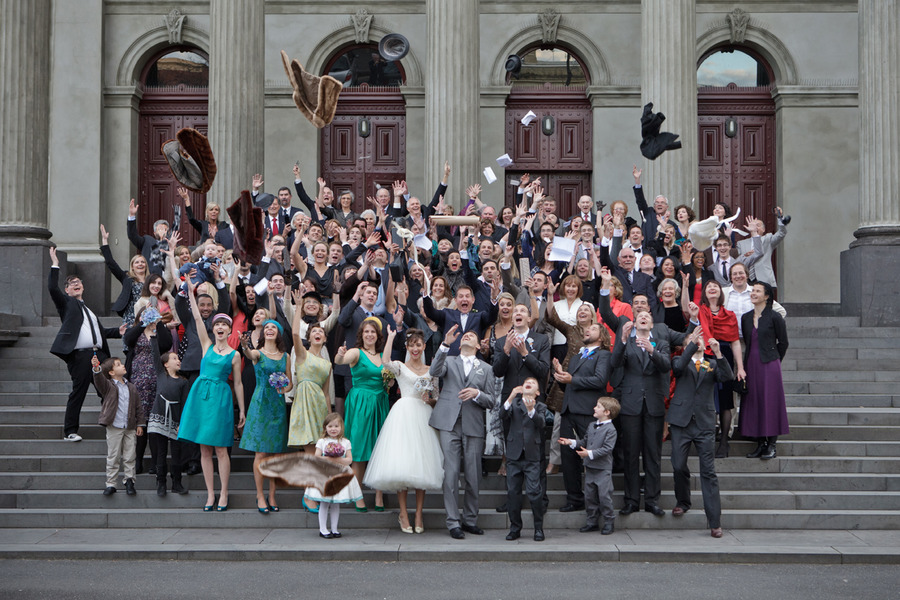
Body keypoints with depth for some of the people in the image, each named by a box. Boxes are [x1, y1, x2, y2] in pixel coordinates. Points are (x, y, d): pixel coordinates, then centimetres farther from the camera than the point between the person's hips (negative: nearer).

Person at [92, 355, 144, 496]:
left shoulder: (131, 387, 11)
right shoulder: (108, 386, -1)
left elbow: (138, 407, 14)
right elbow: (99, 380, -23)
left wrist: (140, 424, 10)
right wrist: (96, 368, -42)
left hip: (130, 428, 3)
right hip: (114, 427, -3)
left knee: (129, 457, 5)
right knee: (113, 457, 2)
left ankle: (129, 482, 16)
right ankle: (110, 484, 9)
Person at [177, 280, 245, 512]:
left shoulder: (234, 355, 5)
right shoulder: (207, 346, 10)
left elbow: (238, 384, 7)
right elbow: (197, 318, 6)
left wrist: (242, 410, 6)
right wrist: (190, 290, 2)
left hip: (220, 397, -3)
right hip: (200, 394, 3)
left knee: (220, 448, -4)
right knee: (204, 449, 3)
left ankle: (223, 494, 4)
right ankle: (210, 494, 10)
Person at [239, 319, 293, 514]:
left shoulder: (285, 356, 12)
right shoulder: (258, 353, 0)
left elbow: (290, 383, 17)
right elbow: (249, 355, -25)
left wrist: (284, 389, -6)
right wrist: (245, 346, -48)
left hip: (278, 405, 4)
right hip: (260, 403, -4)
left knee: (275, 452, 5)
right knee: (261, 452, -6)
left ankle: (271, 496, 12)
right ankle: (260, 495, 2)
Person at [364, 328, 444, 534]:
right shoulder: (400, 367, 7)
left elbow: (436, 400, 17)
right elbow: (386, 362, -16)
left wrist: (429, 399, -5)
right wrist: (391, 337, -6)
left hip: (424, 417, 2)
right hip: (403, 415, -2)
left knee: (422, 464, 0)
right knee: (401, 462, -8)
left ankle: (419, 514, 6)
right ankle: (403, 513, 1)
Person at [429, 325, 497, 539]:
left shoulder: (485, 368, 16)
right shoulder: (449, 361, 15)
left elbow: (491, 401, 10)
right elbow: (434, 371, -9)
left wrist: (477, 394, -10)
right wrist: (445, 345, -20)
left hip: (474, 426, 1)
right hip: (449, 423, -1)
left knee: (473, 475, 3)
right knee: (451, 472, -5)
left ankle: (470, 520, 17)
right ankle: (453, 522, 0)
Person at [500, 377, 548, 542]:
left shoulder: (540, 406, 10)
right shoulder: (514, 403, 13)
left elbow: (541, 422, -10)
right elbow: (502, 415, -7)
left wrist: (531, 410, -30)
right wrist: (511, 397, -23)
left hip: (532, 456, -2)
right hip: (514, 454, 2)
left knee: (534, 491, -10)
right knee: (512, 491, 3)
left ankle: (539, 528, 2)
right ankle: (515, 527, 14)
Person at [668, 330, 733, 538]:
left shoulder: (712, 365, 13)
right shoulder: (680, 361, 11)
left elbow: (727, 377, -7)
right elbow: (678, 367, -14)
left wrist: (718, 353, -17)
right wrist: (692, 344, -19)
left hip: (704, 423, 0)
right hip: (681, 420, 0)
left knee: (708, 471, -3)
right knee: (679, 466, 0)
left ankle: (715, 522, -2)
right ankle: (683, 502, 28)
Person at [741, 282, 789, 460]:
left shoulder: (774, 317, -6)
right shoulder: (746, 317, 9)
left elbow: (783, 343, 1)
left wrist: (773, 361, 8)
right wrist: (751, 361, 14)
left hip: (769, 365, -5)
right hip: (751, 365, 5)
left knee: (770, 402, -3)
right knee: (753, 402, 5)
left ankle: (771, 445, 3)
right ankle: (760, 443, 12)